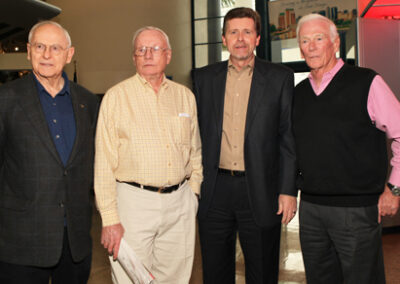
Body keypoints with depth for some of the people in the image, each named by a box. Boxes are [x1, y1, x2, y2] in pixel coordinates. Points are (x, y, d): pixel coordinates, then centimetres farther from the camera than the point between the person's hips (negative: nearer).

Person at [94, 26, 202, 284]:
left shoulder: (185, 96, 11)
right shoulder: (117, 96, -2)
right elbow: (104, 163, -5)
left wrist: (193, 193, 9)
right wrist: (110, 218, -10)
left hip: (180, 203, 4)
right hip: (133, 201, -3)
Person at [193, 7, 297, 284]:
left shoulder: (280, 77, 2)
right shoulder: (204, 77, 8)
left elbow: (289, 137, 0)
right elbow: (197, 132, 11)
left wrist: (288, 190, -5)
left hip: (260, 192, -2)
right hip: (214, 191, 2)